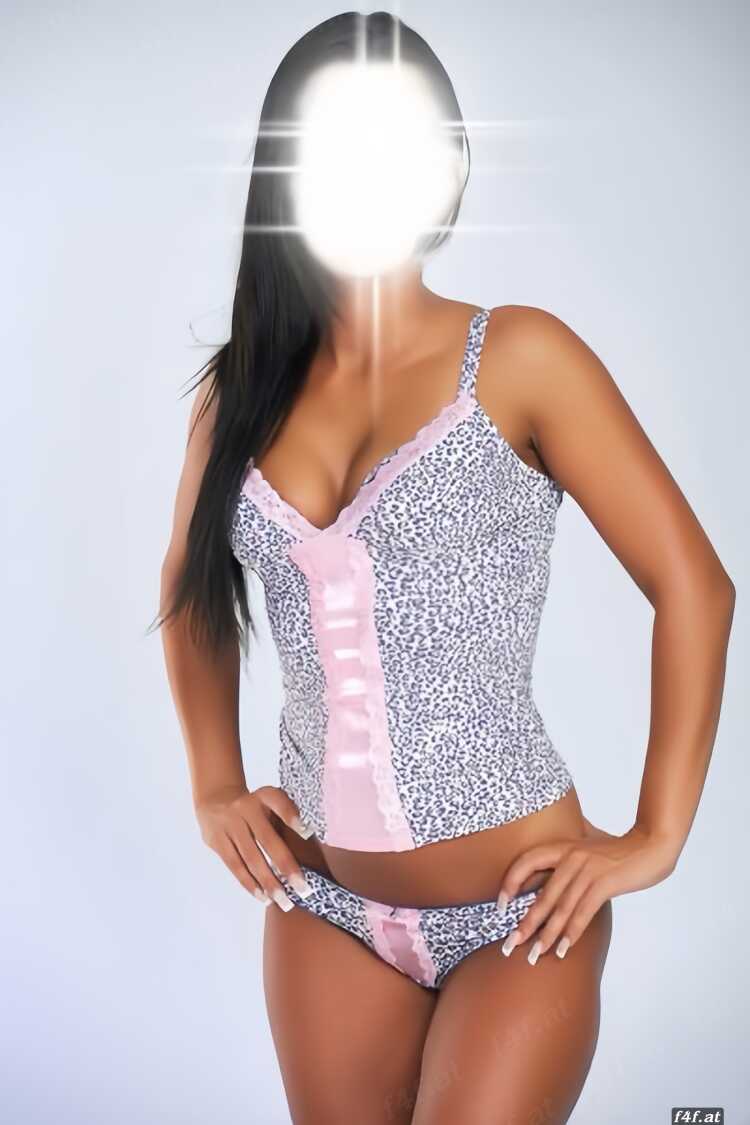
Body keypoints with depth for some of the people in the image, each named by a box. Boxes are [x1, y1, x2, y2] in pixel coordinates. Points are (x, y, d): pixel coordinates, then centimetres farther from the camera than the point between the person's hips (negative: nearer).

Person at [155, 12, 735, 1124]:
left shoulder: (519, 358, -11)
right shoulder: (241, 390, 1)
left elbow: (694, 589, -8)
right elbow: (192, 596, 18)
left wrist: (656, 840, -8)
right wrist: (216, 785, 9)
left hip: (517, 910, -4)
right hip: (322, 903, 4)